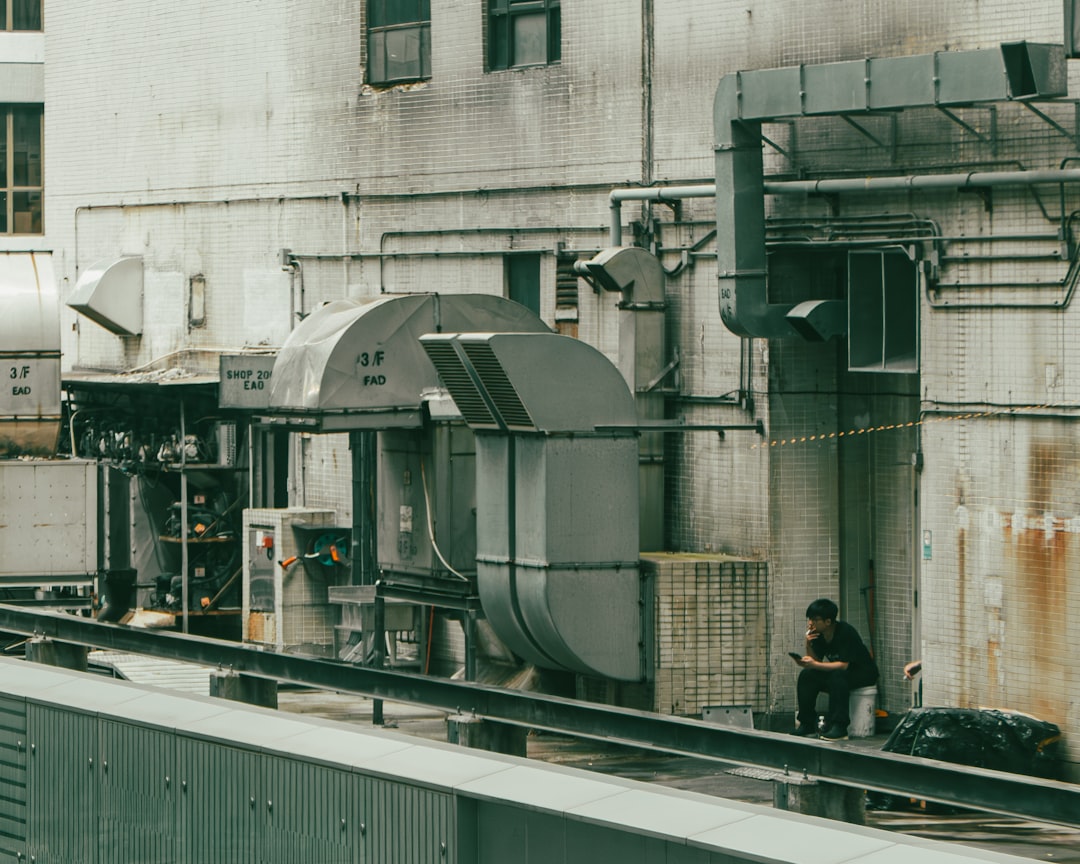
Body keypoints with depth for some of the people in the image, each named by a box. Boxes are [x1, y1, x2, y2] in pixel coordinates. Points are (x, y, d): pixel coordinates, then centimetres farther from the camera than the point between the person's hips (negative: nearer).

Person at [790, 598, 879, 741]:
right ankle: (807, 725, -11)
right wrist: (808, 645, -20)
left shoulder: (845, 632, -25)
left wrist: (814, 664, -37)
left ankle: (839, 728, -36)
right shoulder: (818, 634, -3)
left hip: (864, 674, -7)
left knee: (837, 676, -37)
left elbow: (843, 665, -30)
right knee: (806, 676, -14)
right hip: (836, 672, 7)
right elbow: (816, 661, -2)